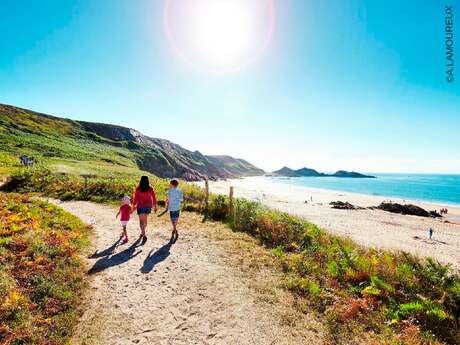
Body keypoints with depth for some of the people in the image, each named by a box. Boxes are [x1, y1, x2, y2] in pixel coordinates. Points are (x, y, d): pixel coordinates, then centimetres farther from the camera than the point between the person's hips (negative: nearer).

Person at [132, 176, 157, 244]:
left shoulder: (138, 189, -9)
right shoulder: (150, 189, -4)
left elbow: (135, 198, -6)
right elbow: (154, 198, -1)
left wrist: (133, 207, 3)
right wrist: (155, 207, 8)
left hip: (141, 206, -3)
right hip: (148, 206, 3)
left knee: (141, 221, -5)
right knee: (145, 220, 22)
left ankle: (144, 235, -20)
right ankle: (142, 233, 40)